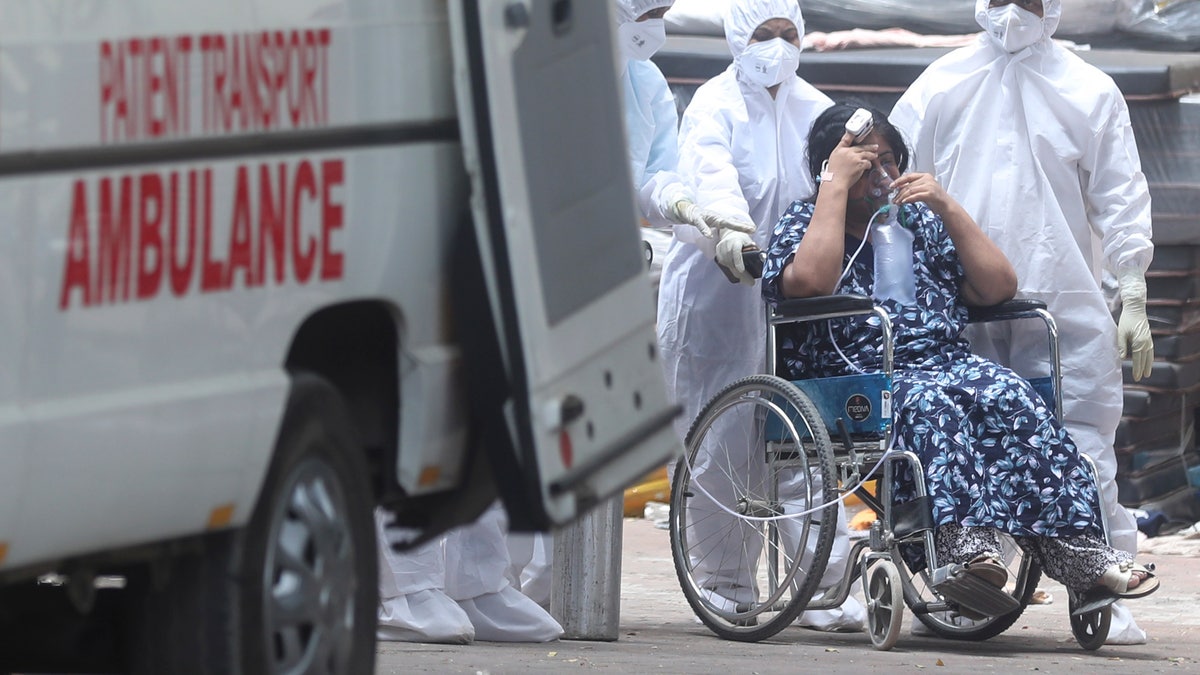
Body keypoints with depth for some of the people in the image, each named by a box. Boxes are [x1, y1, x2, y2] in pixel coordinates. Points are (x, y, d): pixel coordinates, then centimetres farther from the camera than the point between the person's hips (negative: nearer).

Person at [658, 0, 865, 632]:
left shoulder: (812, 110, 13)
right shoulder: (713, 107, -3)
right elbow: (710, 178, -23)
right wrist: (727, 234, -43)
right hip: (714, 295, -3)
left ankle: (821, 587, -1)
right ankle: (725, 584, 11)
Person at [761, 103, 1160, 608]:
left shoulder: (919, 222, 25)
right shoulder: (803, 224, 12)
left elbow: (999, 288, 13)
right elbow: (811, 281, -14)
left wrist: (947, 207, 7)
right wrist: (836, 185, -7)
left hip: (948, 368, 4)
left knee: (1005, 395, -30)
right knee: (927, 403, -38)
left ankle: (1074, 547, -44)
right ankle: (959, 540, -59)